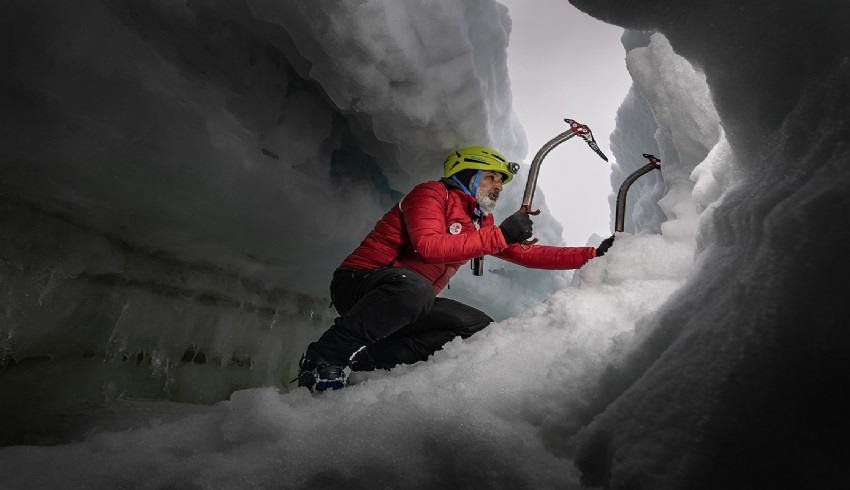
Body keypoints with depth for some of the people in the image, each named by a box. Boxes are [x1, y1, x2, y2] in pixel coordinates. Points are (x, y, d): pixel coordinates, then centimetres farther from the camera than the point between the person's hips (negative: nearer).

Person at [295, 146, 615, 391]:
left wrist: (593, 254, 8)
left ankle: (363, 360, -14)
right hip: (359, 282, -8)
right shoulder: (433, 193, -7)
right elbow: (428, 245, -24)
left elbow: (528, 254, 13)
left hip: (413, 303, 8)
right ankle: (321, 360, -20)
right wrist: (500, 235, -23)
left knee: (480, 328, -8)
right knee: (414, 288, -39)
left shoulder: (482, 224, 15)